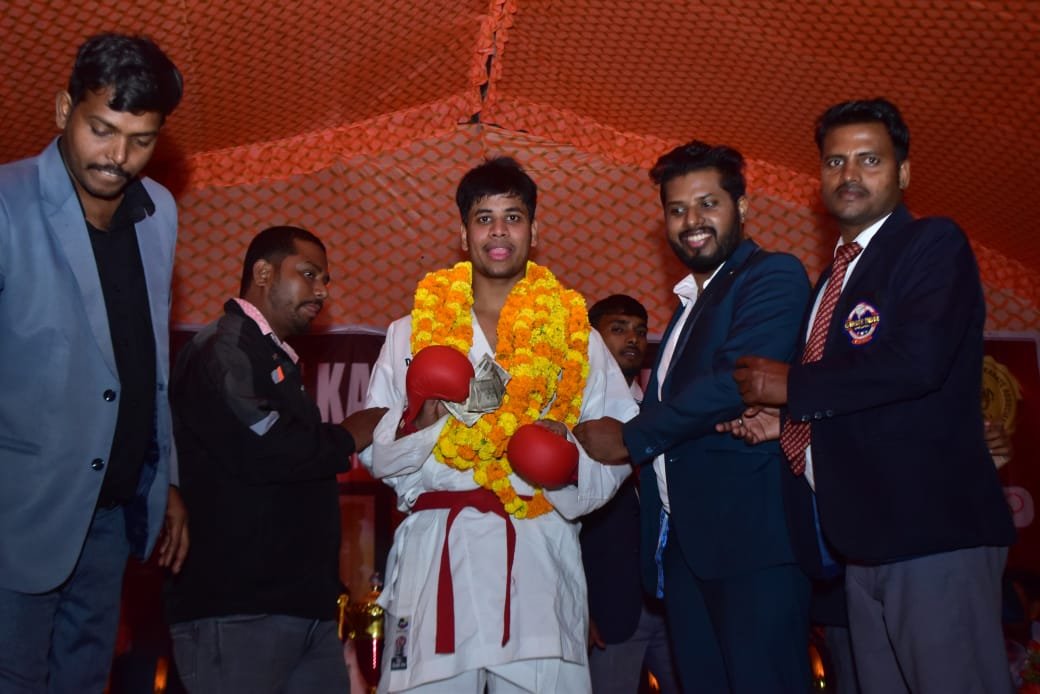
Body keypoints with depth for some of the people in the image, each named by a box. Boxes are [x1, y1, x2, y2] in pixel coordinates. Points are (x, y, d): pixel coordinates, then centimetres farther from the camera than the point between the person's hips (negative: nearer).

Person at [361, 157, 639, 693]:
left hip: (538, 555, 0)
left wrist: (572, 458, -13)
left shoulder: (575, 334, 10)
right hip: (436, 554, 0)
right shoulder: (412, 332, 10)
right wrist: (418, 421, -11)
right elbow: (374, 453, 8)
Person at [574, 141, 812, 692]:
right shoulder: (690, 306, 24)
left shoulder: (773, 276, -4)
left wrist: (629, 439, -9)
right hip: (683, 542, 8)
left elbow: (734, 380, -18)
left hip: (752, 532, -8)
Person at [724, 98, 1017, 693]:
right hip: (865, 537, 8)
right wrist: (787, 418, 6)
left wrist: (793, 385, -12)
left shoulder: (935, 244, -5)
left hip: (933, 530, -8)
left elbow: (917, 360, -22)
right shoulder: (836, 278, 20)